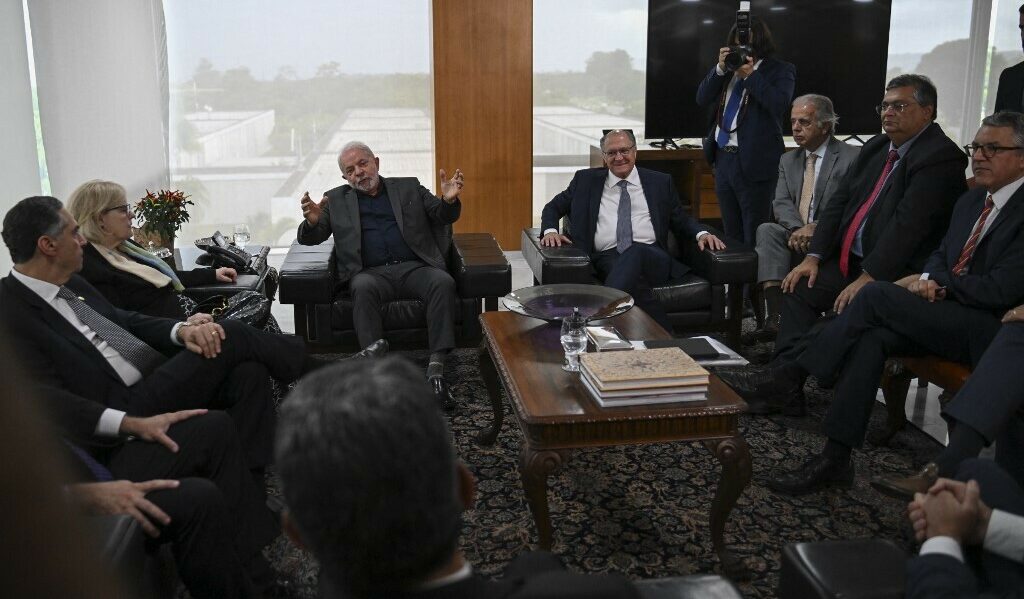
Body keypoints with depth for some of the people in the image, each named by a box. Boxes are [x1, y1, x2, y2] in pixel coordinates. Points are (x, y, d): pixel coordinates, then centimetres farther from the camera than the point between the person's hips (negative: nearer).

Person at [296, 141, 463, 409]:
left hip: (414, 267, 1)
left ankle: (436, 369, -34)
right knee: (363, 288, -35)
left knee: (443, 281, -30)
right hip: (371, 273, 0)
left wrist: (449, 200, -11)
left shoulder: (409, 187, 21)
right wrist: (312, 221, -12)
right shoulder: (336, 200, 19)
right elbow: (309, 238, 13)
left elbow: (443, 216, 14)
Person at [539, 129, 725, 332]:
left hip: (652, 258, 0)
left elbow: (681, 220, 25)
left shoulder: (660, 182, 20)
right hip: (606, 259, 0)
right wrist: (550, 230, 2)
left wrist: (702, 233, 2)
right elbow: (553, 207, 25)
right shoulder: (586, 180, 20)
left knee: (635, 252, -39)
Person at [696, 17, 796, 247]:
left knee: (754, 238, -2)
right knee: (731, 236, 15)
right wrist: (720, 69, -4)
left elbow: (779, 104, -16)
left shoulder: (780, 71, 1)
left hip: (753, 163, -6)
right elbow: (702, 99, 8)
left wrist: (750, 75, -15)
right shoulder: (729, 68, 16)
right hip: (723, 158, 6)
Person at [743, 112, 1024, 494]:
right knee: (872, 337, -23)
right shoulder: (971, 201, 17)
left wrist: (936, 284, -9)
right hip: (949, 313, 7)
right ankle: (835, 459, -24)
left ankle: (796, 373, -14)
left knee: (878, 294, -25)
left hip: (988, 328, -7)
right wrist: (931, 280, -1)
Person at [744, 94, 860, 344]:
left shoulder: (852, 157, 1)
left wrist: (816, 228, -22)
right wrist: (797, 229, -15)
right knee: (766, 230, -27)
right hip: (795, 236, 4)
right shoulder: (788, 160, 20)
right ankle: (773, 318, -39)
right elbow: (781, 202, 6)